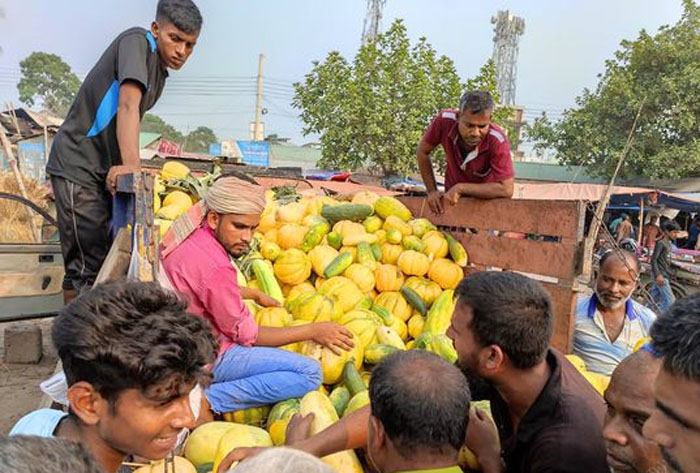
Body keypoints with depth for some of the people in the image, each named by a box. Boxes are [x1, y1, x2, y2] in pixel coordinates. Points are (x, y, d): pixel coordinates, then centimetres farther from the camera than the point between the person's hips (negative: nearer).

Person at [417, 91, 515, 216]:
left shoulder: (498, 141, -28)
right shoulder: (445, 120, -22)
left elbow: (506, 190, -31)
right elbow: (423, 151, -5)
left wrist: (460, 188, -30)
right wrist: (432, 190, -7)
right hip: (452, 200, 3)